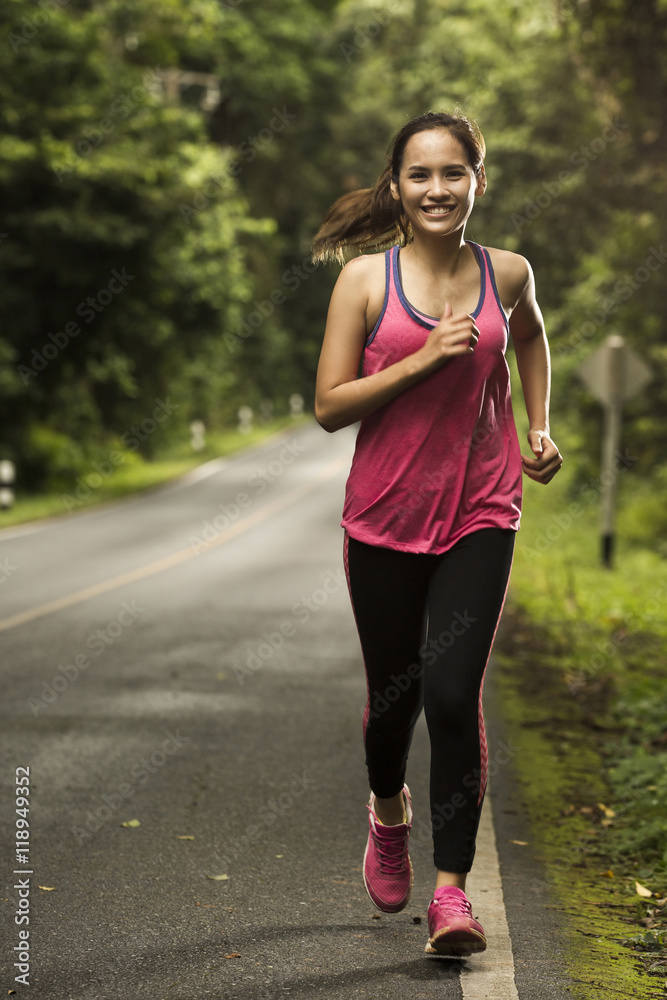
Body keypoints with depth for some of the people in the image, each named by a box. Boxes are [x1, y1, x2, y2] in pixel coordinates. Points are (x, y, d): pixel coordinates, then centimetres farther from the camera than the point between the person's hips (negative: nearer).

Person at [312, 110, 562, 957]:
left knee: (453, 694, -12)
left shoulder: (506, 274, 1)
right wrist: (424, 359, -19)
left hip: (479, 513, 0)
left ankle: (451, 888, -2)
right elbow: (330, 406, -9)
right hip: (385, 515, 0)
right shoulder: (365, 278, -5)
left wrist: (539, 427, 15)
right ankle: (389, 814, 45)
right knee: (393, 694, 13)